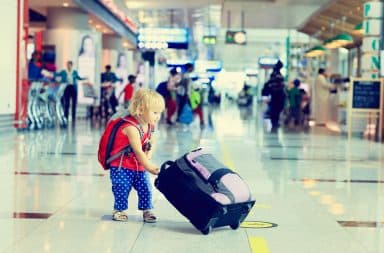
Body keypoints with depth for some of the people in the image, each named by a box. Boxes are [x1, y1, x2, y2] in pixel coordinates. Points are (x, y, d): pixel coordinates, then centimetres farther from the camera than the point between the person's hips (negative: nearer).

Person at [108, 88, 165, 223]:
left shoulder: (148, 126, 1)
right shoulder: (131, 127, -26)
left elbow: (151, 143, 15)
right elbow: (138, 151, -28)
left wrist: (149, 155, -7)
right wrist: (150, 167, -29)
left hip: (139, 167, 7)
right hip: (121, 166, -7)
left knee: (145, 188, 2)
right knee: (122, 188, -6)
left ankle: (147, 210, 14)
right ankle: (119, 209, 13)